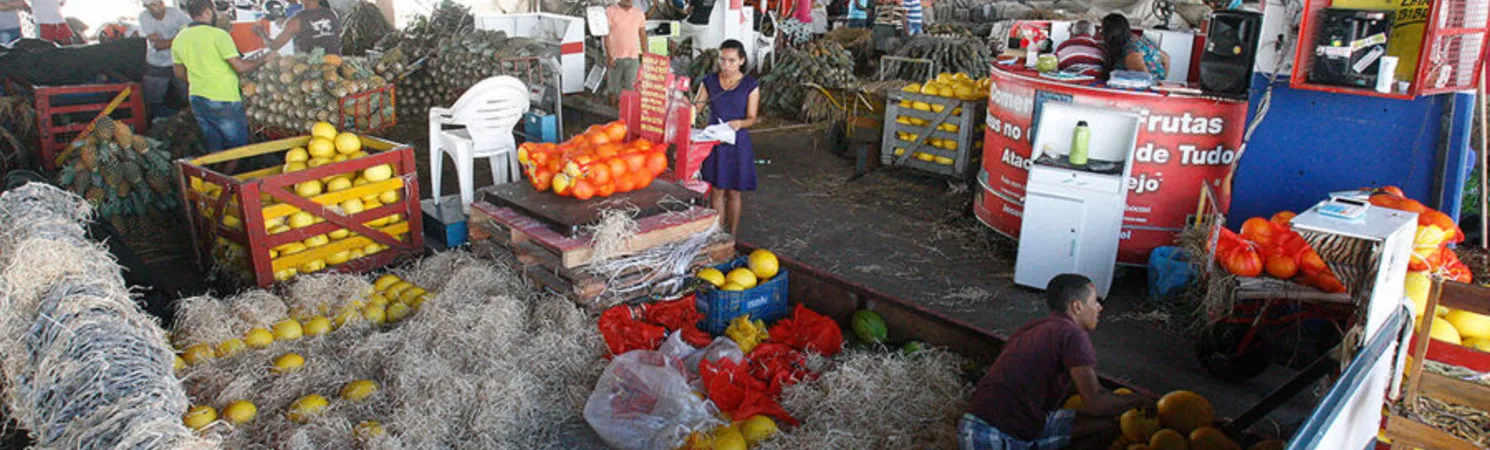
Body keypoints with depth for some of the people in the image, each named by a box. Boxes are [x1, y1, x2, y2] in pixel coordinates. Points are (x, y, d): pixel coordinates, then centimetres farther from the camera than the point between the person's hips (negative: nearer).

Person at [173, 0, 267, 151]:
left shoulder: (178, 39, 6)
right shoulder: (218, 35, -15)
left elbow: (180, 73, 15)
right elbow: (240, 67, -19)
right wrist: (264, 59, -5)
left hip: (197, 99, 7)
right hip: (223, 101, -7)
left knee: (214, 149, 17)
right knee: (238, 148, 3)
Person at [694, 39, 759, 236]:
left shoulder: (750, 85, -3)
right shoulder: (710, 81, 4)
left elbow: (751, 118, -5)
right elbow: (695, 107, 3)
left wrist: (739, 123, -26)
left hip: (737, 142, -2)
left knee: (733, 192, 7)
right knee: (716, 190, 5)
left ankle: (732, 236, 19)